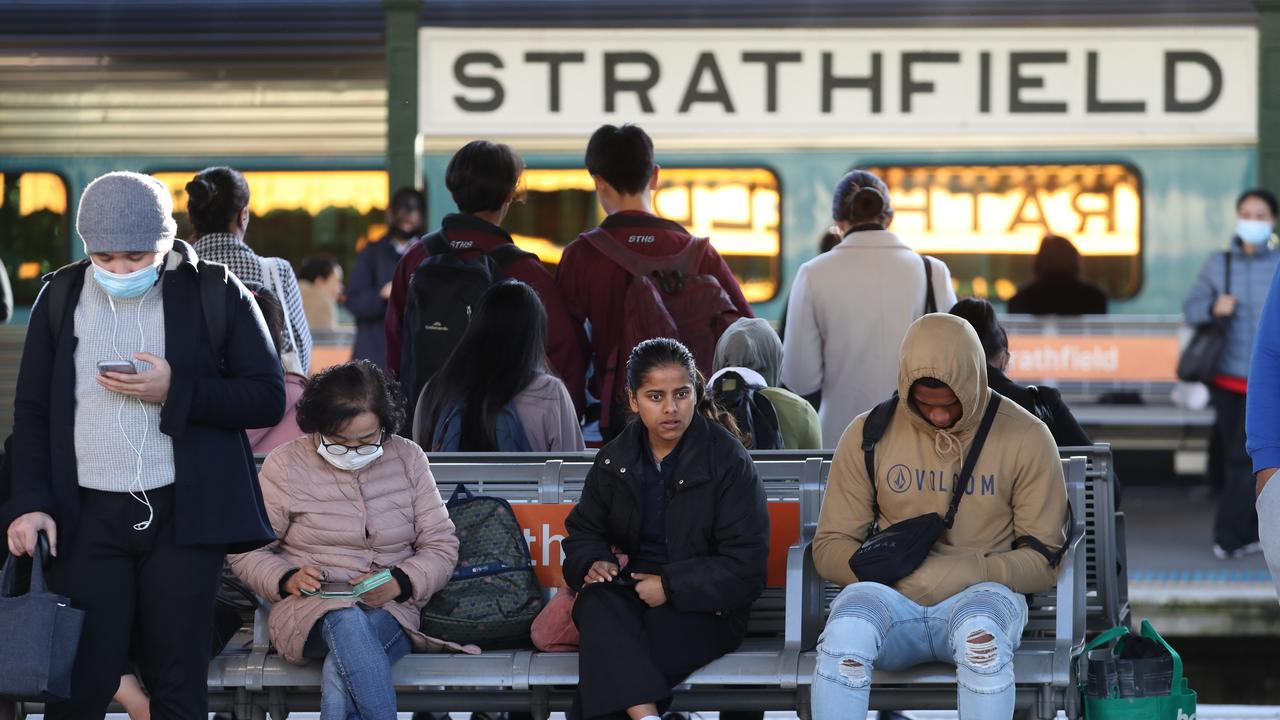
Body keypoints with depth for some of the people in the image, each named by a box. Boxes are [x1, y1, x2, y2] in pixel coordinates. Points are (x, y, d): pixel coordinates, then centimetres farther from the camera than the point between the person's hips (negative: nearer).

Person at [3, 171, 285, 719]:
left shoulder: (214, 293, 1)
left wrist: (176, 391, -14)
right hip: (88, 517, 1)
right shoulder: (62, 296, 8)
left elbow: (268, 399, -1)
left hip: (182, 514, -1)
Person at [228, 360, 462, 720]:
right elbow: (247, 552, 7)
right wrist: (288, 579, -14)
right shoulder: (285, 465, 3)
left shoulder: (408, 459, 8)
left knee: (340, 674, -36)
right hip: (310, 608, -1)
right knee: (347, 623, -39)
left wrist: (399, 582, -12)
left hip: (390, 610, 1)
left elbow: (441, 546, 9)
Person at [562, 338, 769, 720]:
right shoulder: (615, 458, 10)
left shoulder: (728, 459, -5)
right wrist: (593, 563, -3)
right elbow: (583, 530, 22)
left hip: (704, 607, -4)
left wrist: (669, 587, -16)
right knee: (596, 602, -35)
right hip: (631, 594, 4)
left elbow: (745, 569, -8)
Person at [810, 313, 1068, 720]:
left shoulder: (1025, 438, 2)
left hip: (980, 596, -1)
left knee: (981, 635, -39)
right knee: (846, 629, -36)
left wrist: (972, 571, -16)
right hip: (891, 599, 1)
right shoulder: (869, 434, 6)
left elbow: (1043, 561, 3)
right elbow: (830, 547, 9)